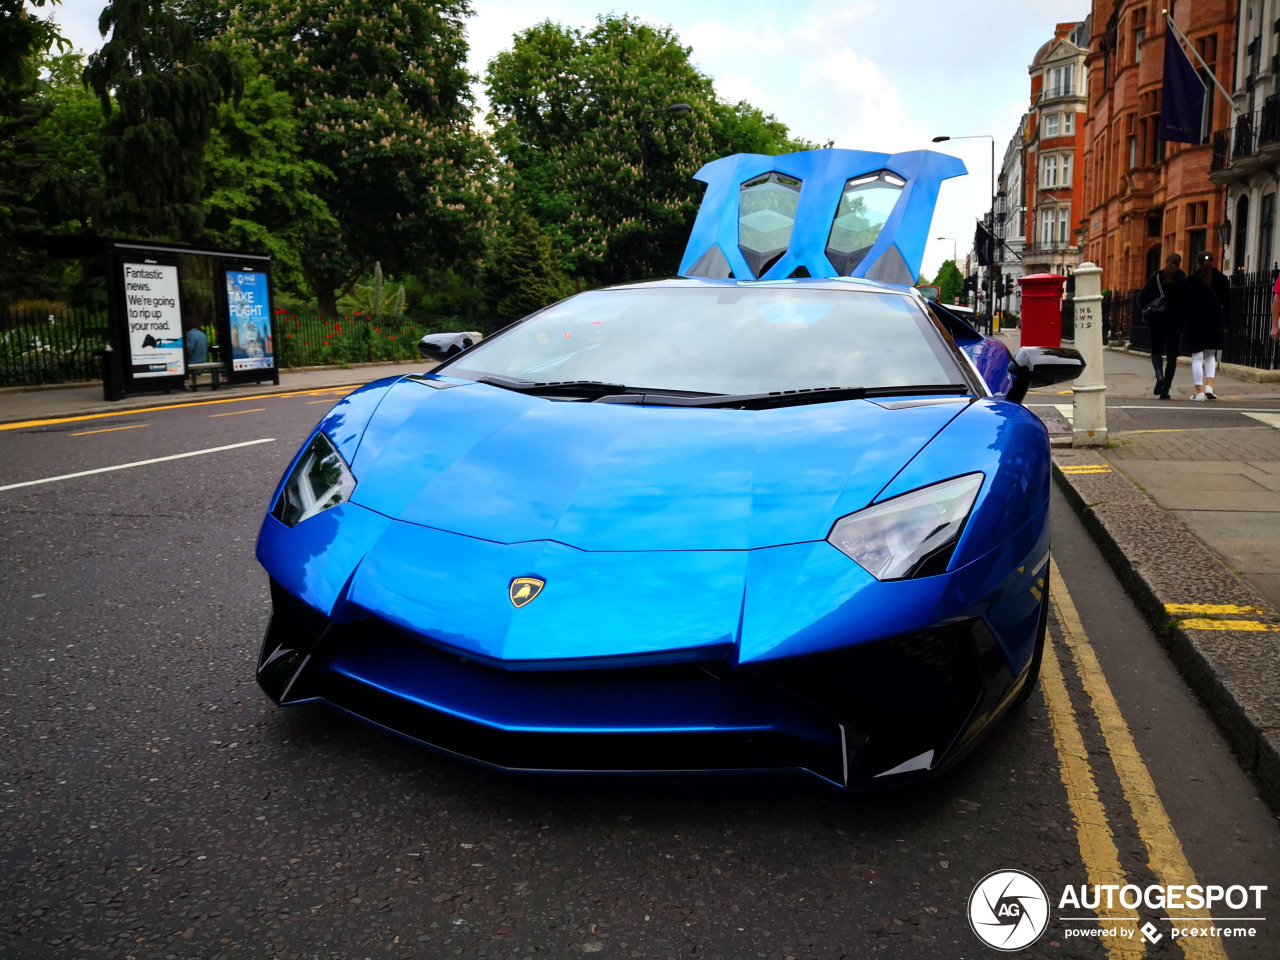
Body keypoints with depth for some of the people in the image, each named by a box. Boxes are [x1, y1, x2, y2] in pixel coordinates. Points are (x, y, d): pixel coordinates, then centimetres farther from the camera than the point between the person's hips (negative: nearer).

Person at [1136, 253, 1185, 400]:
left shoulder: (1155, 277, 0)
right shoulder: (1184, 280, -4)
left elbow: (1142, 298, -2)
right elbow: (1188, 302, -10)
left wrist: (1146, 310, 14)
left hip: (1156, 321, 1)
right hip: (1175, 322, -1)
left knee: (1156, 351, 16)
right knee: (1172, 355, 5)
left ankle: (1159, 375, -15)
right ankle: (1165, 390, 2)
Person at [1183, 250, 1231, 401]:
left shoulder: (1191, 280, -4)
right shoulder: (1222, 279, 4)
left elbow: (1185, 303, -5)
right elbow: (1227, 304, 6)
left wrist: (1183, 324, 3)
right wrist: (1226, 325, 11)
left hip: (1195, 322, -3)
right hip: (1216, 322, 3)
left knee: (1197, 357, 1)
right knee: (1210, 355, 19)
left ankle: (1199, 392, -2)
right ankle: (1209, 386, 4)